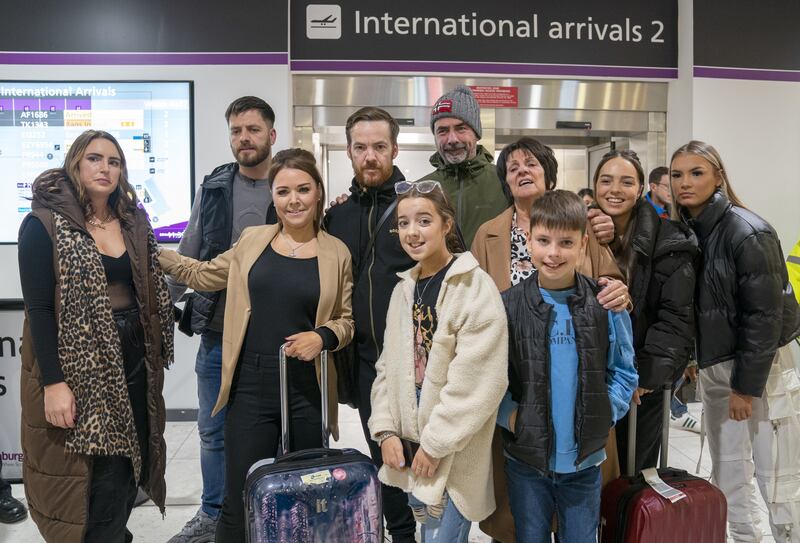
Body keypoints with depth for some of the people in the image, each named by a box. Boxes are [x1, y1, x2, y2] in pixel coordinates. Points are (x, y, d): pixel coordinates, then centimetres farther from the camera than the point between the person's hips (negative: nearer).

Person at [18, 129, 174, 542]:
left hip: (134, 361, 5)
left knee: (130, 465, 13)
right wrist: (54, 382, -16)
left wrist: (159, 351, 9)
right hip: (81, 368, -5)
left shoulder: (134, 222, 8)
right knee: (104, 475, 0)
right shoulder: (44, 225, -8)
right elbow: (39, 309, -11)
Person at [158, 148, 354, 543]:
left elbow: (348, 320, 6)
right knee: (241, 502, 4)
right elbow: (203, 275, 18)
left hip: (308, 392, 0)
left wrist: (323, 336, -13)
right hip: (250, 388, 1)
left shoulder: (336, 253, 0)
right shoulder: (253, 240, 5)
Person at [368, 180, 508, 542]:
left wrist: (436, 444, -16)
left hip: (454, 454, -6)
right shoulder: (404, 289, 7)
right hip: (409, 445, 6)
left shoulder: (476, 287, -14)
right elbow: (389, 367, 11)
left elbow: (477, 382, -19)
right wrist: (386, 430, 1)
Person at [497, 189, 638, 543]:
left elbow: (624, 371, 3)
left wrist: (604, 415, -8)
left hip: (585, 458, 1)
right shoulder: (507, 306, -8)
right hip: (525, 457, 0)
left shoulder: (605, 305, -5)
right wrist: (510, 415, -15)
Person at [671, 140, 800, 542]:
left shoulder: (747, 232, -16)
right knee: (727, 475, 15)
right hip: (714, 367, 7)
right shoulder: (685, 230, 4)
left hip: (760, 367, -7)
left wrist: (747, 385, -15)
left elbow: (766, 314, -17)